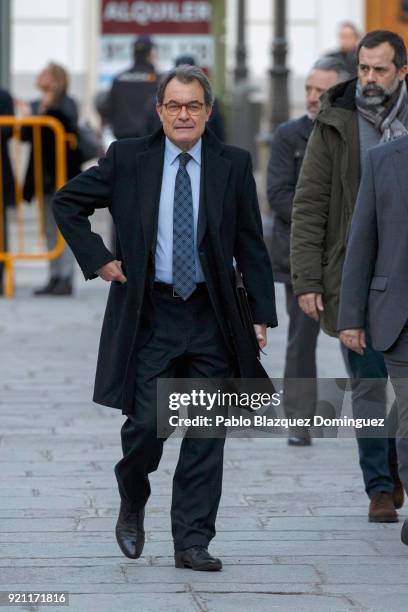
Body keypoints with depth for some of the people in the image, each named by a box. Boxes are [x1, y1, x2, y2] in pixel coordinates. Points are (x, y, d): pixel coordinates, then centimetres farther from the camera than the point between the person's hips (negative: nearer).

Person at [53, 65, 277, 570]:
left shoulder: (233, 166, 4)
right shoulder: (127, 159, 1)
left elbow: (251, 244, 6)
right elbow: (67, 203, 10)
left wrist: (262, 314, 1)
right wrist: (97, 259, 0)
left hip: (211, 317, 1)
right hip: (149, 315, -1)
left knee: (206, 436, 1)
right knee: (147, 424, -4)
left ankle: (193, 543, 8)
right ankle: (132, 505, 26)